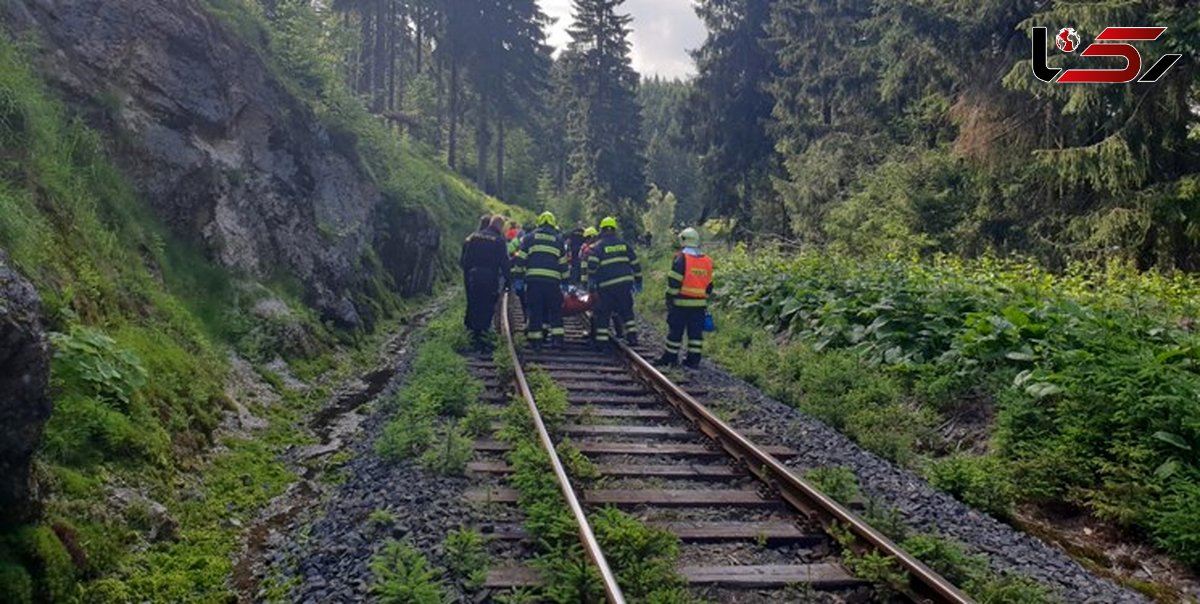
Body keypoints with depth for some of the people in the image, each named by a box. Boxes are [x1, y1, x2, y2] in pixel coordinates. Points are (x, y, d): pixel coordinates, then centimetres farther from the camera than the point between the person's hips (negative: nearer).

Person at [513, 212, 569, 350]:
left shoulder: (529, 238, 10)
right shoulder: (559, 240, 13)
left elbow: (520, 260, 5)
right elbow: (564, 264, 13)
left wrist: (518, 277, 9)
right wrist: (565, 282, 19)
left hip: (533, 279, 0)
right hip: (553, 280, 0)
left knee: (534, 310, 4)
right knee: (555, 309, 10)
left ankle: (535, 339, 4)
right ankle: (557, 336, 3)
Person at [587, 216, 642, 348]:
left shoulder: (597, 247, -1)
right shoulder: (624, 244, 11)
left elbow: (592, 266, -13)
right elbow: (635, 264, 13)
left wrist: (591, 281, -2)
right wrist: (638, 281, 19)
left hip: (607, 286, -3)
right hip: (625, 283, 3)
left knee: (603, 313, 6)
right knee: (626, 311, 18)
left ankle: (601, 340, 4)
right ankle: (632, 336, 14)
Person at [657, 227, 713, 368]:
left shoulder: (681, 258, -10)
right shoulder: (707, 261, 8)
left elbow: (674, 282, -13)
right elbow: (709, 285, 14)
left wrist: (669, 299, -5)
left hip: (681, 303, -5)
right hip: (699, 304, 5)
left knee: (675, 331, 5)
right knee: (696, 332, 7)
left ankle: (671, 356, 13)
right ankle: (694, 359, 7)